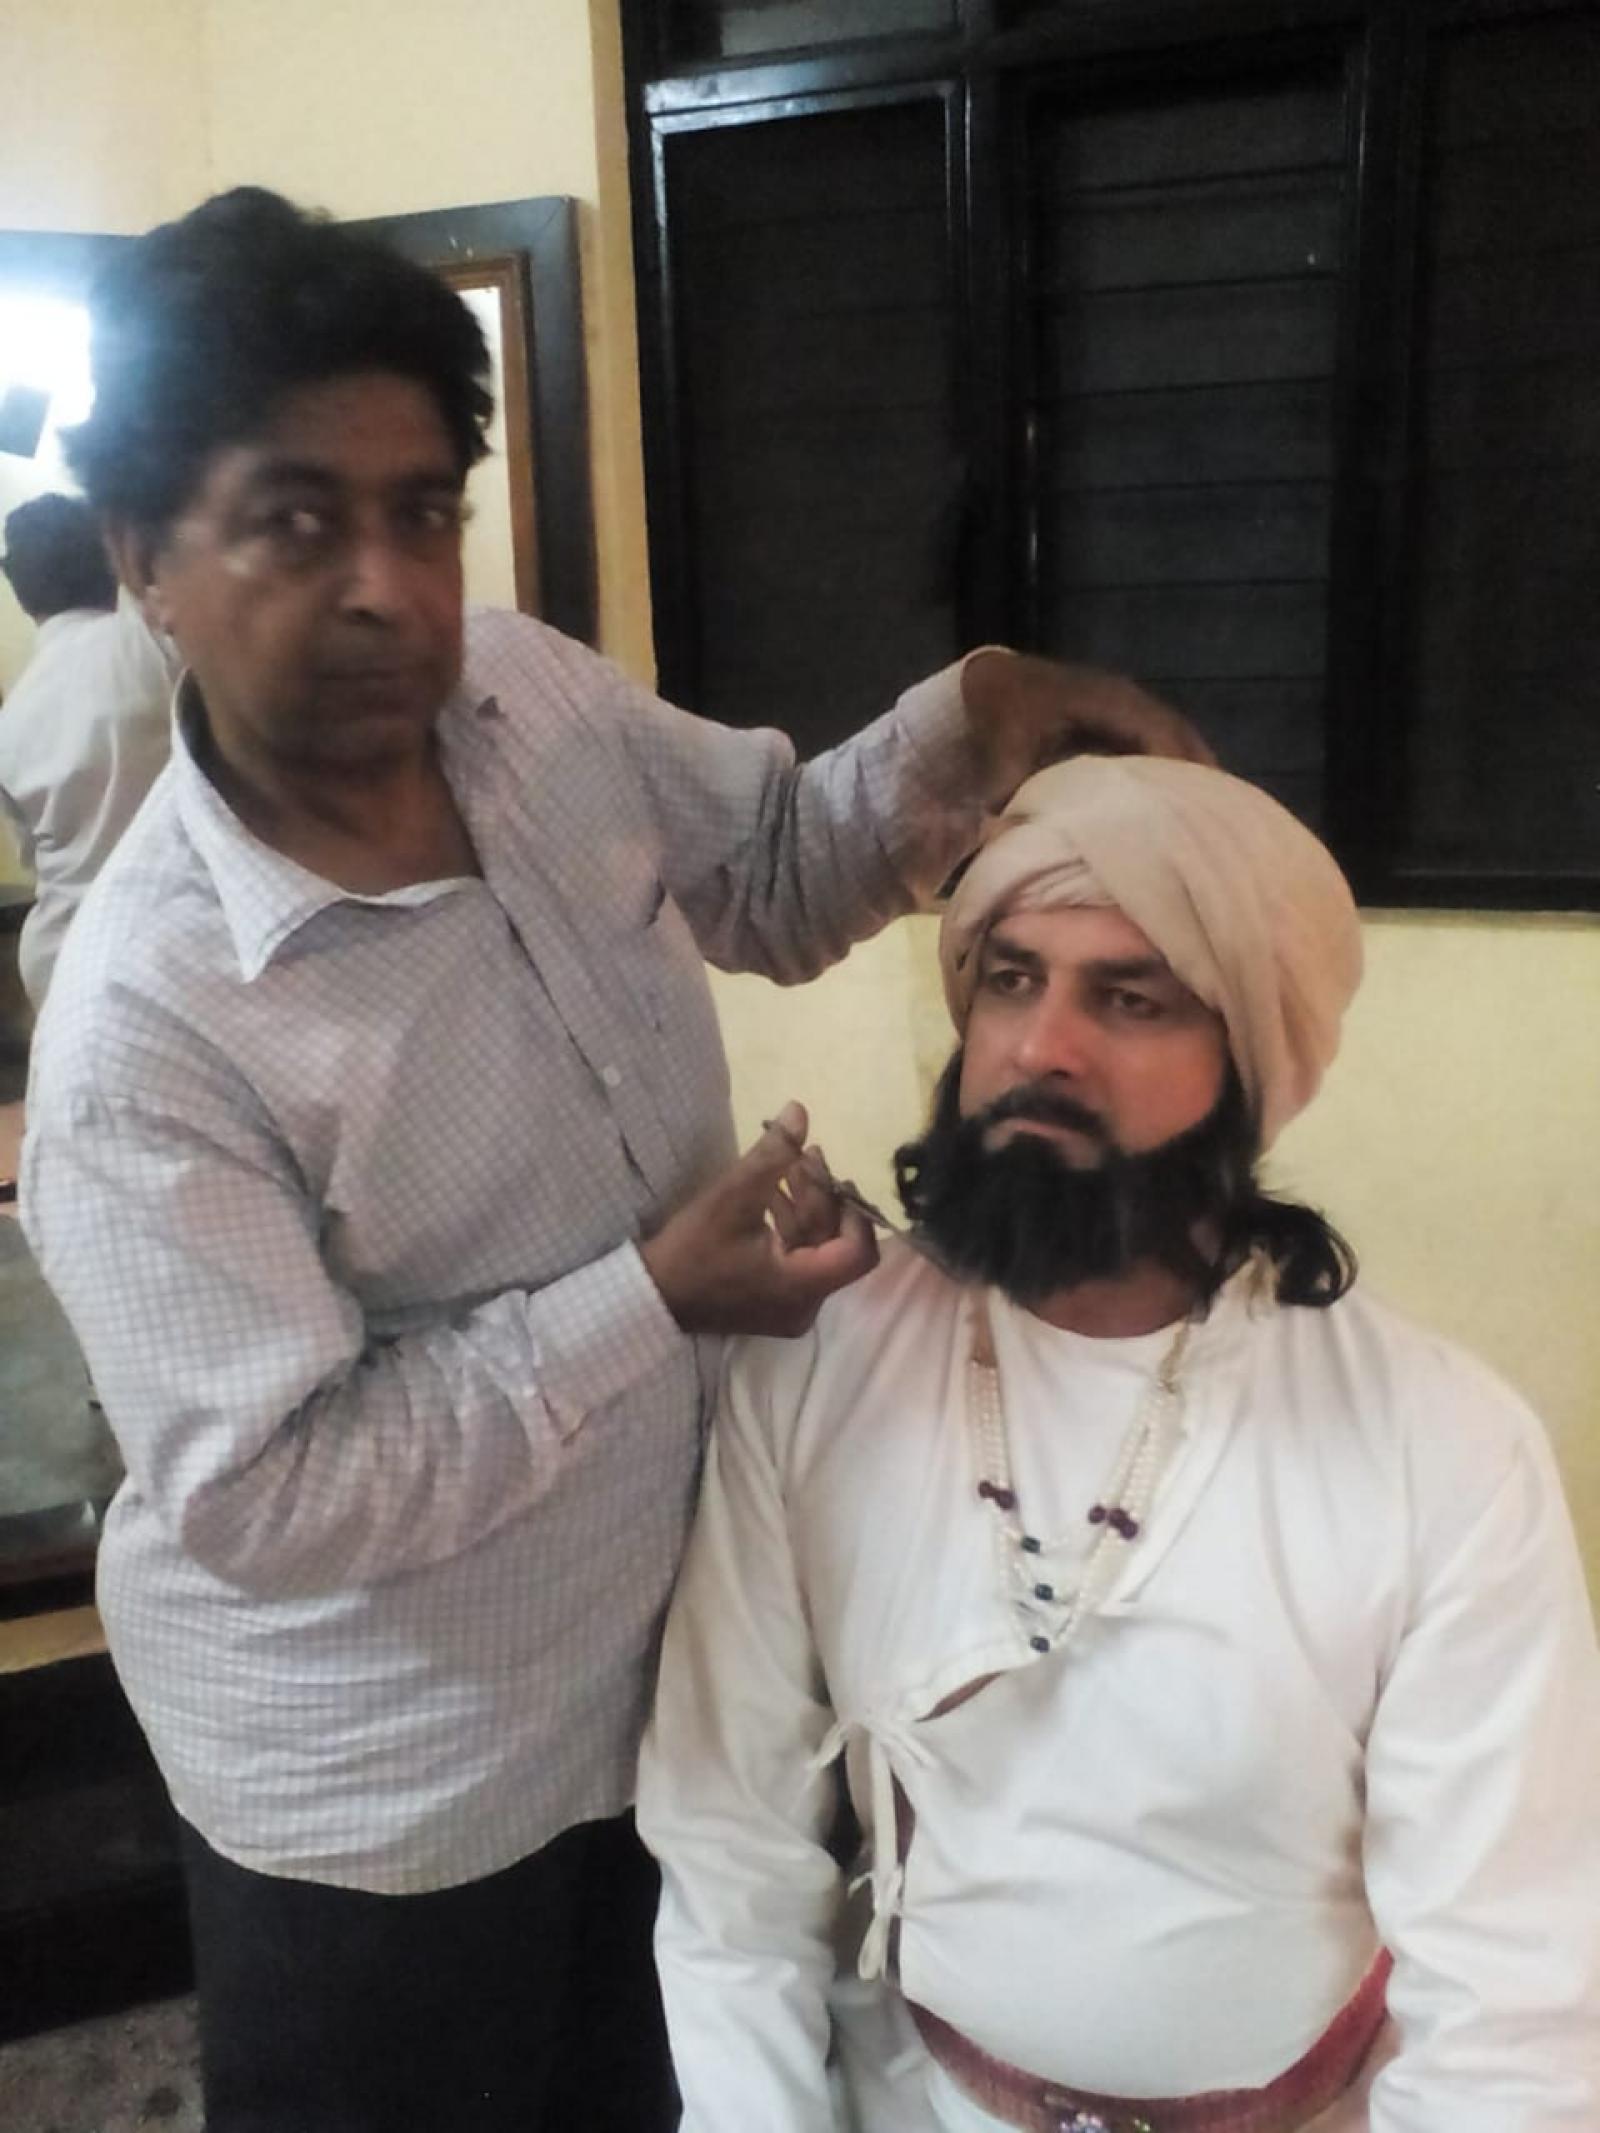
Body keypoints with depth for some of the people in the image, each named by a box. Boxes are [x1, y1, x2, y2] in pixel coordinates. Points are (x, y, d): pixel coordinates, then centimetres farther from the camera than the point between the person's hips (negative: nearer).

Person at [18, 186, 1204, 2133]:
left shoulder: (534, 695, -10)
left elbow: (778, 876, 6)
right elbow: (262, 1497, -26)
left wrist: (963, 722, -13)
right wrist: (654, 1299, -27)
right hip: (388, 1780, -6)